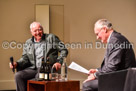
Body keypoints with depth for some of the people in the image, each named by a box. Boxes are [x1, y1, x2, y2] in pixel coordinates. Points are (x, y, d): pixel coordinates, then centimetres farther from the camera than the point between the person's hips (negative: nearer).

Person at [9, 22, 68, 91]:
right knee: (18, 75, -21)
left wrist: (59, 62, -13)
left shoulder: (51, 38, 8)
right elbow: (25, 58, 16)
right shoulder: (28, 43, 17)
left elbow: (64, 50, 4)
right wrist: (16, 64, -5)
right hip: (33, 69, 4)